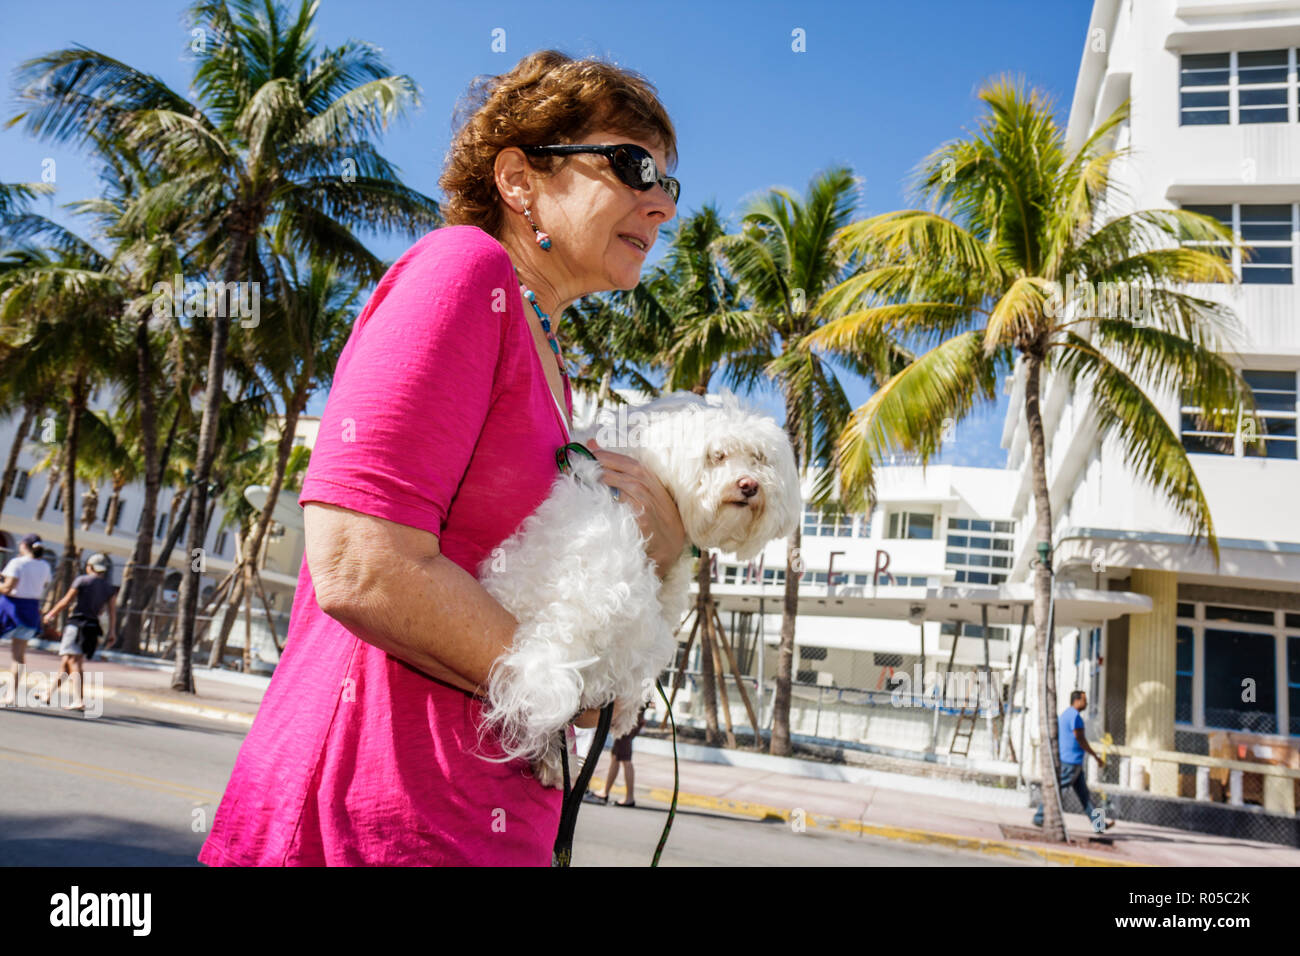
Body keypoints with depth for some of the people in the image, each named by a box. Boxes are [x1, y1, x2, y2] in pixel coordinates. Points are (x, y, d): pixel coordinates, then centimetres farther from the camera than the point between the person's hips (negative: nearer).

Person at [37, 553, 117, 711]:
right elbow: (113, 611, 5)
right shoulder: (110, 587, 10)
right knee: (66, 661, 18)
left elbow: (66, 601, -1)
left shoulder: (82, 580, -3)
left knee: (74, 662, -12)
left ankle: (79, 700, -23)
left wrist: (50, 615, 12)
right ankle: (49, 694, 29)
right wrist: (112, 633, 6)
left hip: (77, 622, -6)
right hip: (93, 626, 6)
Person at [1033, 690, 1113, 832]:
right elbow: (1080, 740, -15)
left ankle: (1097, 822, 13)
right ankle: (1039, 818, -3)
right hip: (1071, 761, -11)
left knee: (1084, 793, 11)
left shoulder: (1065, 713, 17)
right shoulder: (1074, 715, -14)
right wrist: (1096, 757, -8)